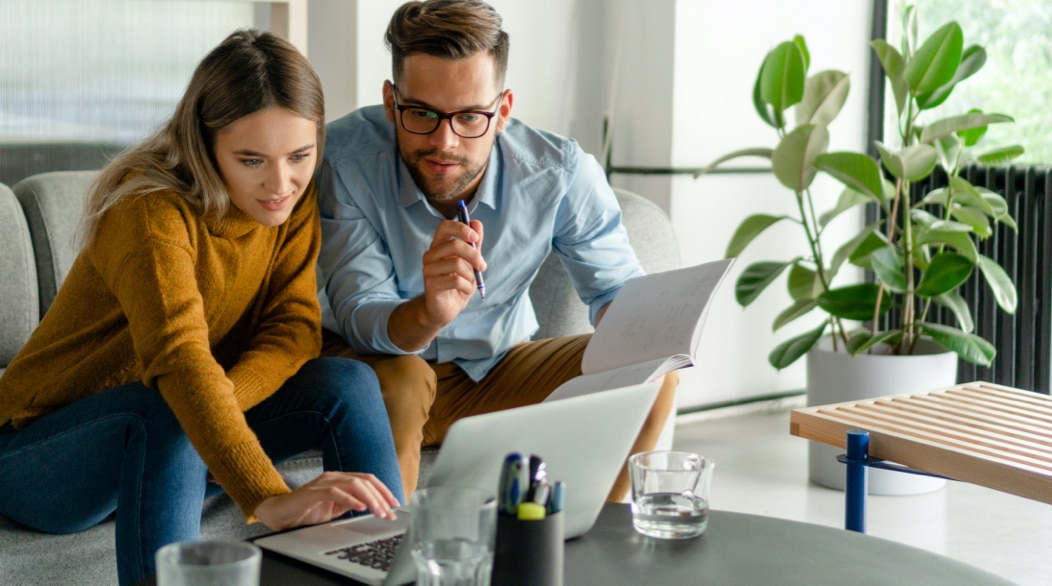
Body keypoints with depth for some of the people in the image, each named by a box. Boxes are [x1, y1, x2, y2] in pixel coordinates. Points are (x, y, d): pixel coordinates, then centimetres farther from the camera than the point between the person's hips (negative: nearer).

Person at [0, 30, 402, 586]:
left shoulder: (294, 199, -7)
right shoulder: (152, 211, -28)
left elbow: (295, 328, -12)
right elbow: (178, 360, -42)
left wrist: (225, 396, -34)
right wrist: (270, 499, -55)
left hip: (183, 449, 6)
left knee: (348, 383, -14)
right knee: (167, 411, -37)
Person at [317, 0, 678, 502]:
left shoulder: (559, 171, -18)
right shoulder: (344, 157, -25)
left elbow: (616, 289, -7)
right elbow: (358, 318, -29)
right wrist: (429, 315, -53)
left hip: (496, 367, 3)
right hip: (373, 363, -3)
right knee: (399, 380, -36)